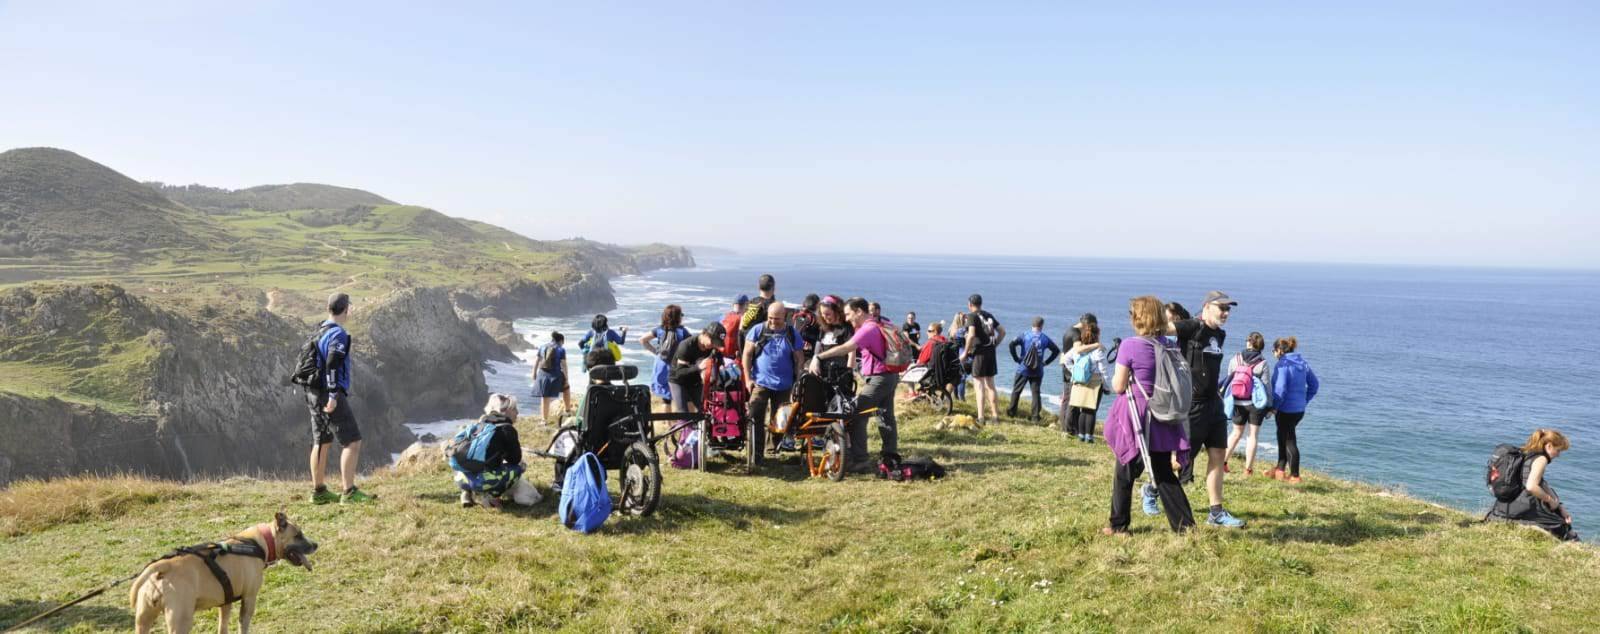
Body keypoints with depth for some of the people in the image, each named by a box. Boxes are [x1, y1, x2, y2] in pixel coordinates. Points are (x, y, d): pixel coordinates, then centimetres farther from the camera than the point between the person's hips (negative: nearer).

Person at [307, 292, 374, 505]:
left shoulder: (319, 332, 15)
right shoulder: (338, 334, -14)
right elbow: (332, 365, -23)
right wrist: (333, 396, -25)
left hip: (314, 394, 10)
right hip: (329, 394, -10)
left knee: (321, 443, 15)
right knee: (352, 441, -8)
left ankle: (318, 491, 22)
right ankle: (349, 492, -12)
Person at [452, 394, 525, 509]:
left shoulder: (481, 424, 22)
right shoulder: (507, 429, -1)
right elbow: (515, 459, 3)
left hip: (463, 478, 7)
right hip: (482, 481, -7)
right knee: (519, 467, 7)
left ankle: (467, 493, 16)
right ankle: (491, 497, -1)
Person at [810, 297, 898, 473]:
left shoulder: (868, 329, -19)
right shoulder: (880, 325, 12)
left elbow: (845, 348, -29)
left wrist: (818, 357, -32)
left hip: (878, 378, -10)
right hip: (890, 376, 10)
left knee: (856, 416, -9)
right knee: (886, 417, 16)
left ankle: (858, 460, -8)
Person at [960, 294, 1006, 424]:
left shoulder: (972, 316, -7)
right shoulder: (988, 315, 14)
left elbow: (971, 335, -20)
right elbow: (1002, 331, 15)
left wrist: (965, 352, -12)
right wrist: (994, 345, 17)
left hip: (979, 352, -6)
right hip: (991, 352, 6)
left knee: (980, 386, -3)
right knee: (990, 384, 15)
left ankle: (980, 417, -4)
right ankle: (995, 414, 18)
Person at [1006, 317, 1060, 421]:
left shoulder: (1025, 335, -4)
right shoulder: (1045, 338, 1)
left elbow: (1012, 344, -15)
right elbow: (1056, 350, 5)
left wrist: (1016, 358, -5)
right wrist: (1046, 362, 7)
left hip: (1023, 369, -1)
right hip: (1038, 371, 1)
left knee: (1016, 391, 11)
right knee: (1036, 393, 7)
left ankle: (1011, 411, 16)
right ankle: (1035, 415, 5)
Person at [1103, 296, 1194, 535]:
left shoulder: (1130, 346, -14)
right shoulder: (1169, 346, 2)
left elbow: (1118, 386, -12)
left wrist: (1116, 377, 7)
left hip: (1135, 418, -5)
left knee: (1124, 473, 8)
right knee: (1164, 473, 14)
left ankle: (1119, 525, 16)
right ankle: (1185, 524, 9)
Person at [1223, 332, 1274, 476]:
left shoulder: (1234, 360, -1)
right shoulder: (1263, 364, -8)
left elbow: (1229, 380, 5)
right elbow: (1267, 386, -5)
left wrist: (1226, 399, 16)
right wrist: (1270, 405, 4)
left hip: (1237, 403, 3)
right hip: (1256, 403, -3)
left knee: (1236, 433, 17)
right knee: (1253, 435, 7)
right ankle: (1248, 468, 7)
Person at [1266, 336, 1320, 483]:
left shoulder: (1282, 365, -17)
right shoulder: (1302, 363, 8)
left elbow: (1280, 389, -21)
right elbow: (1314, 384, 14)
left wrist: (1274, 407, -12)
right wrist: (1304, 401, 18)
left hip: (1286, 410, -8)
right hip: (1300, 409, 8)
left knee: (1289, 441, 3)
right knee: (1283, 438, 20)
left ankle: (1295, 476, 10)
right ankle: (1280, 470, 26)